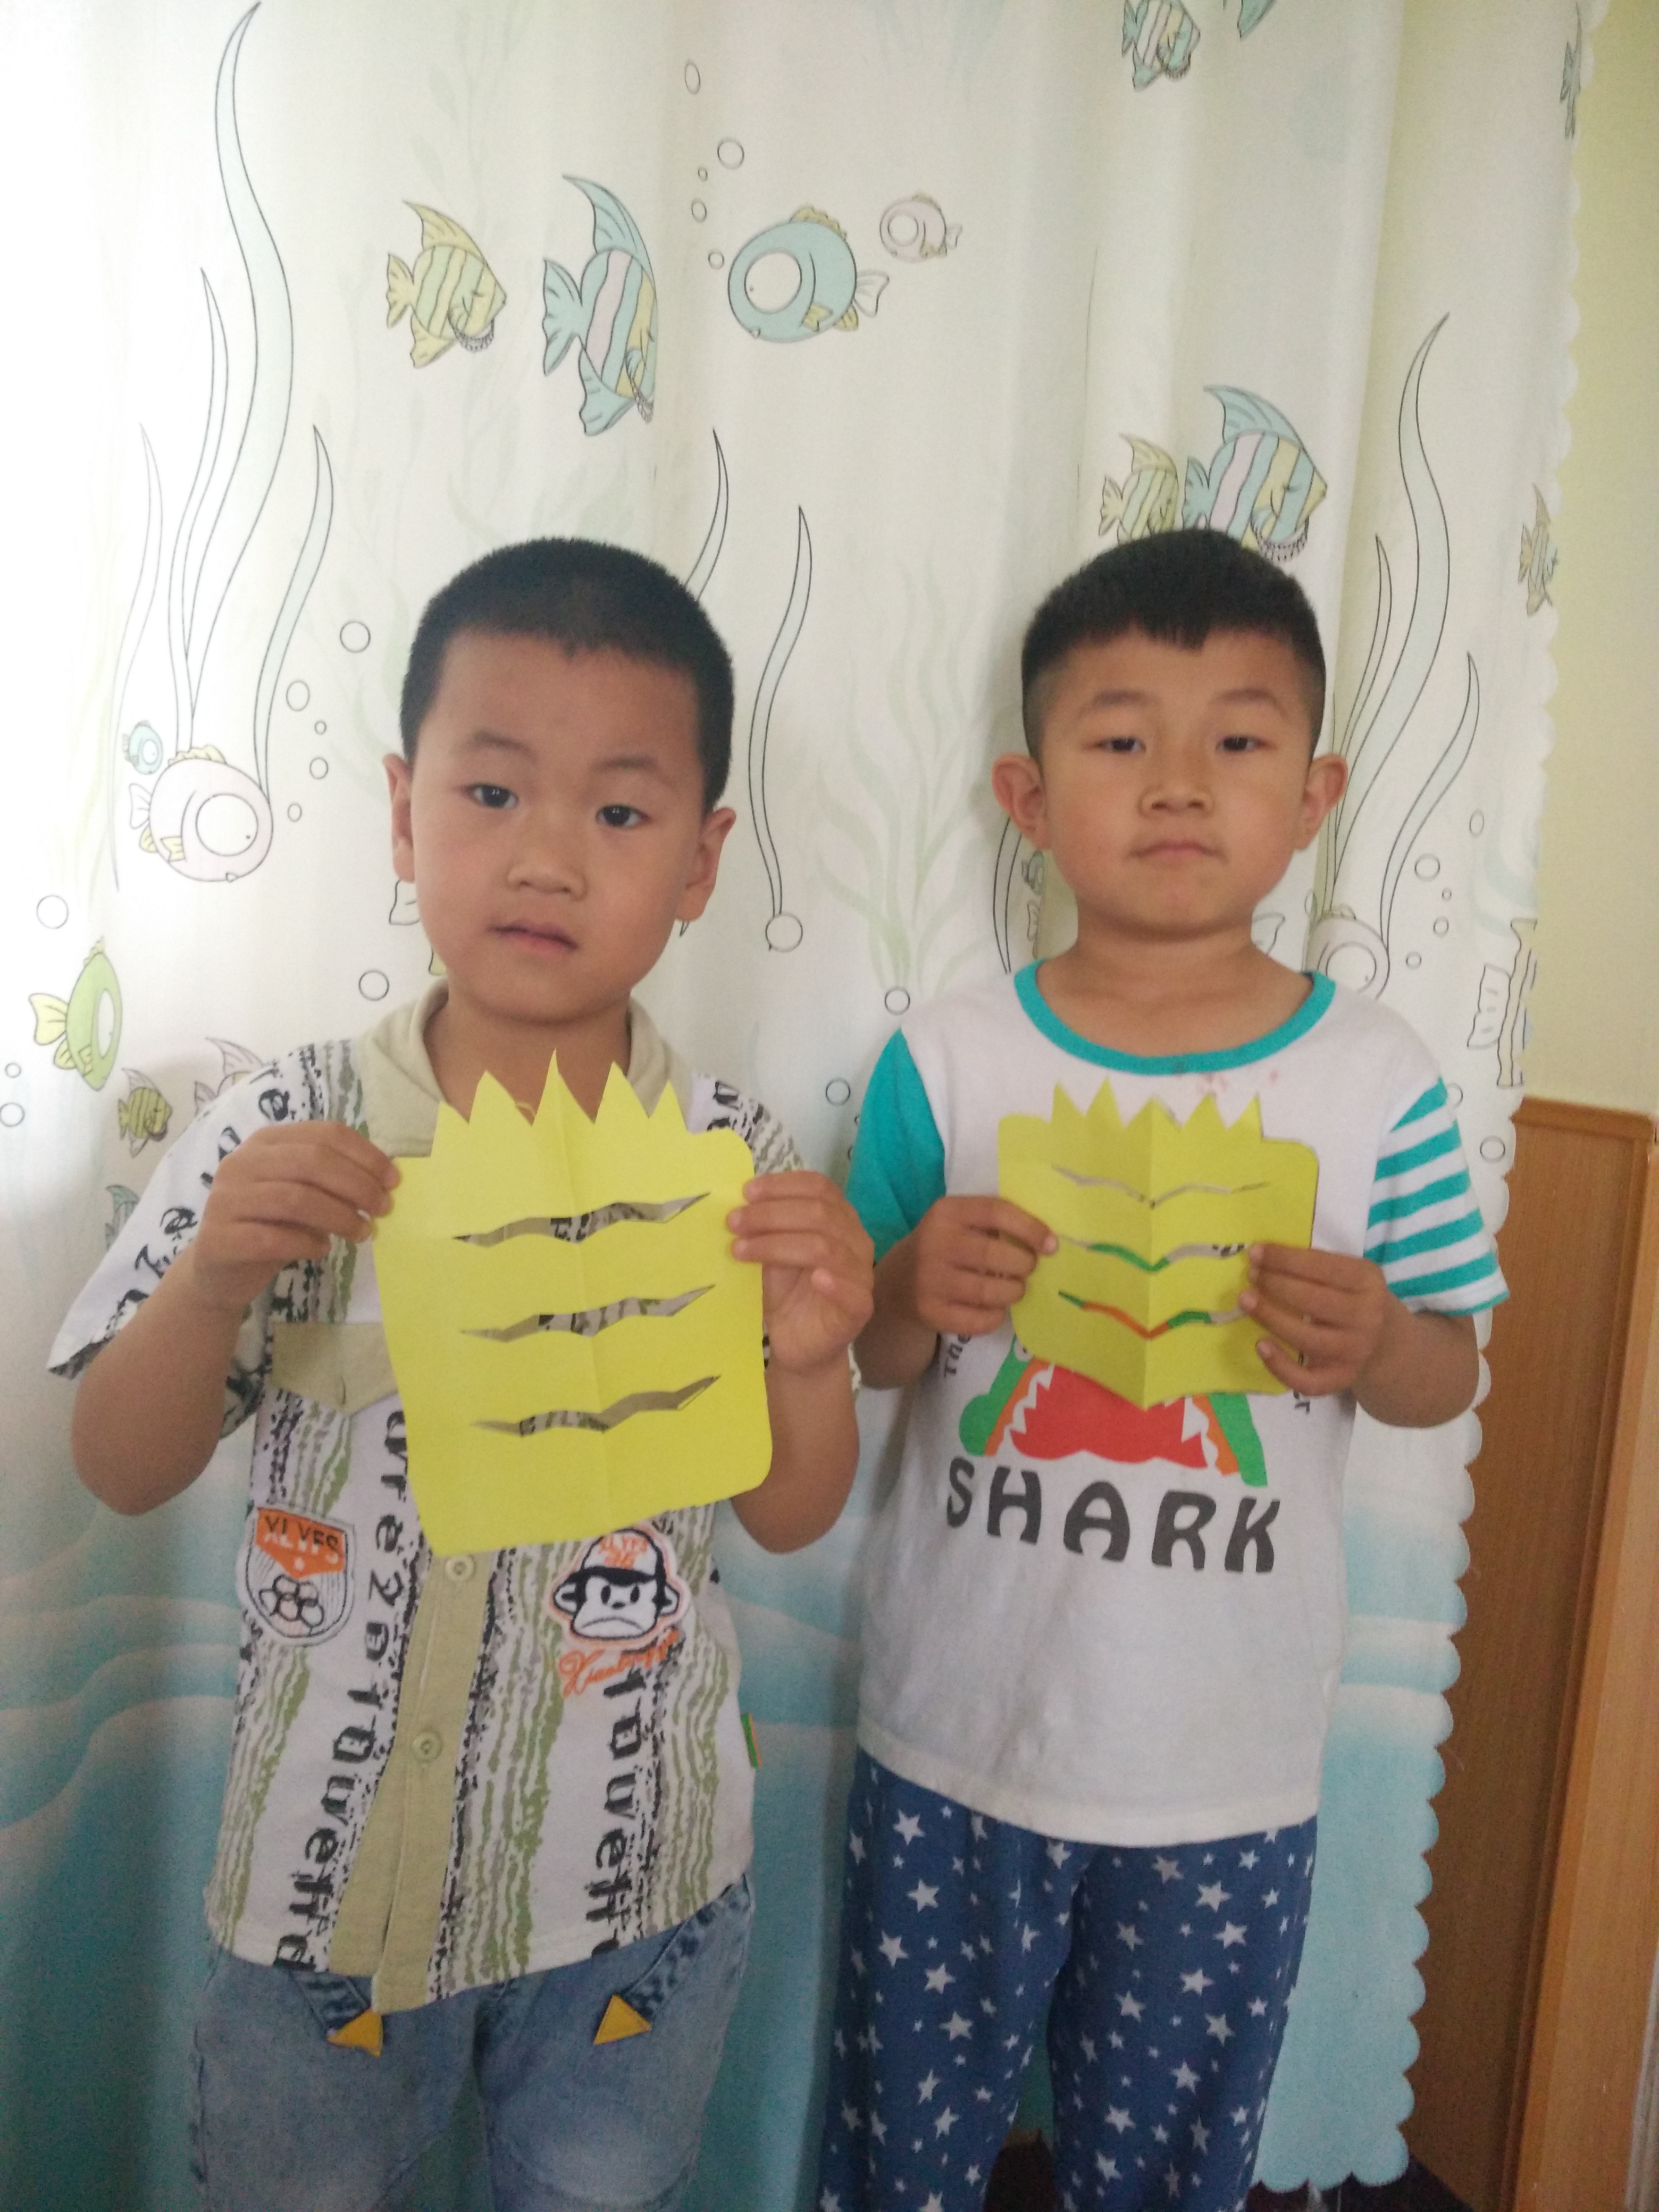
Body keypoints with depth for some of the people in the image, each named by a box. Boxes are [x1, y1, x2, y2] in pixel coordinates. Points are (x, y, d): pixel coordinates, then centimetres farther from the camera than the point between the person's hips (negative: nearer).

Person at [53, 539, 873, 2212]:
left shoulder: (732, 1161, -13)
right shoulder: (285, 1138, -14)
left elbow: (791, 1516, -6)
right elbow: (122, 1475, -9)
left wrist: (812, 1355, -26)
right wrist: (214, 1278, -27)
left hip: (638, 1882, 1)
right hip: (333, 1860, 0)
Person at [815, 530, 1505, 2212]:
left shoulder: (1377, 1081, -7)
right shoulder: (946, 1062, -7)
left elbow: (1450, 1375, 2)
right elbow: (862, 1360, 1)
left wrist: (1374, 1346, -20)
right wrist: (917, 1293, -20)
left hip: (1228, 1768, 0)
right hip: (958, 1736, 0)